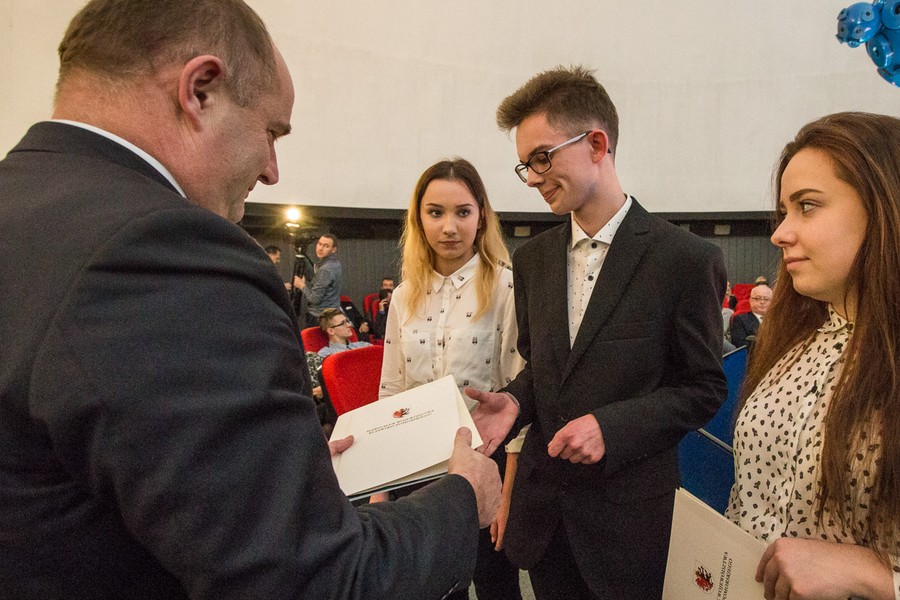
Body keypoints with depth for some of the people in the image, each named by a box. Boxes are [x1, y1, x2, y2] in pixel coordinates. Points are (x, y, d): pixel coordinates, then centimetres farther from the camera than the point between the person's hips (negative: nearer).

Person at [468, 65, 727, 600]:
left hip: (630, 511, -4)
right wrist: (514, 403, -9)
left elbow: (704, 388, -8)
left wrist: (613, 426, -21)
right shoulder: (533, 260, 3)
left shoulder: (686, 259, -13)